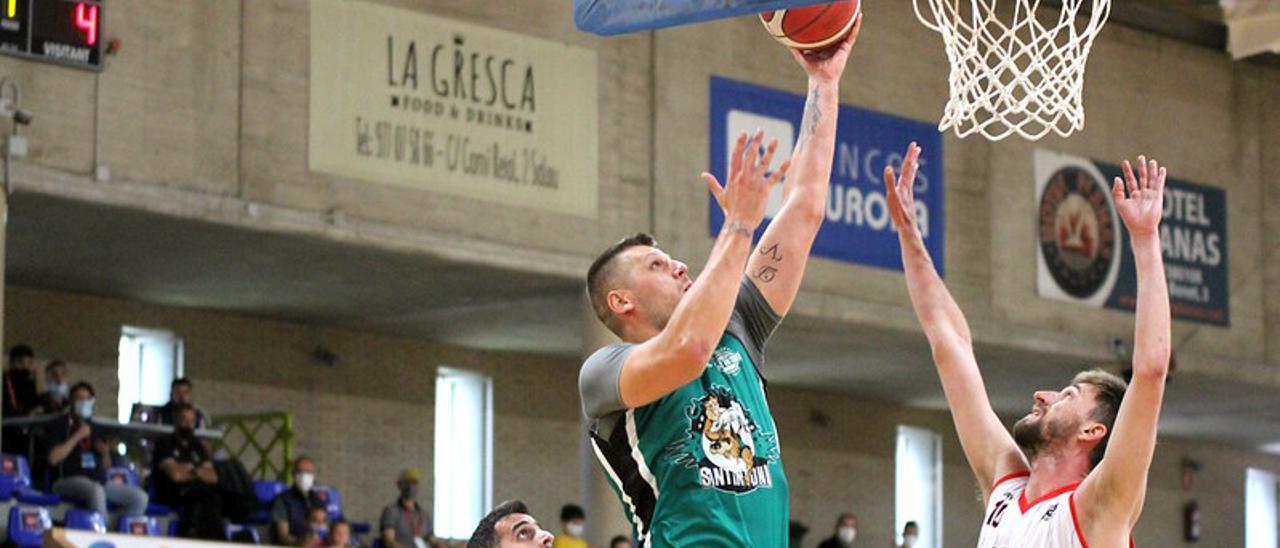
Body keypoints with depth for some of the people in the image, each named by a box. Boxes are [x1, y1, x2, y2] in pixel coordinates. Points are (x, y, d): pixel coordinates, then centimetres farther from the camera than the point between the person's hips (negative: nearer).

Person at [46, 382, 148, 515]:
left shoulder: (95, 430, 22)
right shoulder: (59, 426, 5)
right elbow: (53, 458, -12)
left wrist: (105, 454, 1)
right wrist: (77, 437, -10)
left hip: (99, 482, 6)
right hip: (69, 480, -6)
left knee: (140, 497, -12)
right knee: (96, 491, -40)